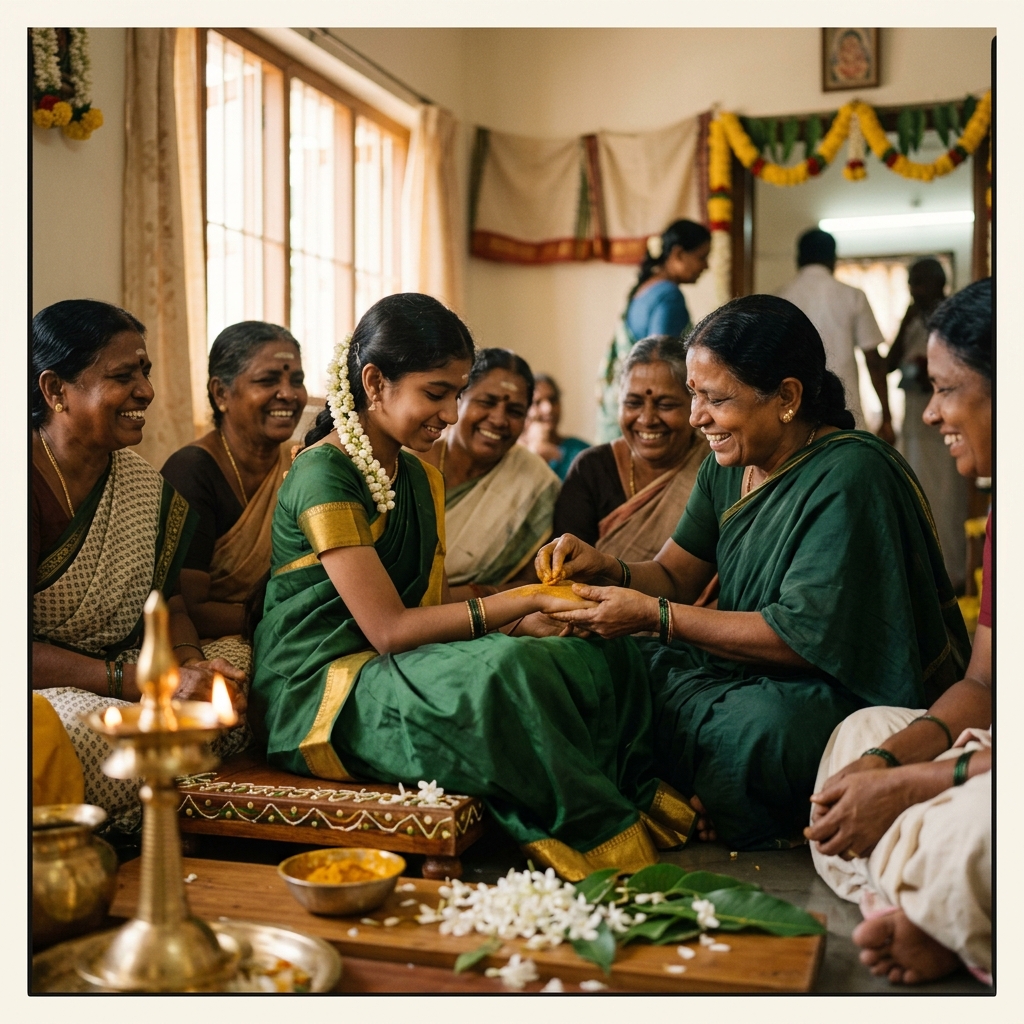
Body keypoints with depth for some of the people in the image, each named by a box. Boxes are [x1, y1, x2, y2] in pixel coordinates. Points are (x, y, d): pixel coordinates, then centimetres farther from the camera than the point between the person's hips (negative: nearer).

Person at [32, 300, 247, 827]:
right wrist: (137, 680, -26)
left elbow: (168, 607, 10)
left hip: (114, 679, 7)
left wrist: (192, 664, -12)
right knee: (110, 739, -34)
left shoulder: (147, 487, 6)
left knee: (222, 709, -15)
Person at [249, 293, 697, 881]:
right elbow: (389, 630, -19)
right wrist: (524, 603, -17)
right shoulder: (322, 475, -14)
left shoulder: (421, 480, 14)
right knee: (504, 672, -34)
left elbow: (432, 611, 9)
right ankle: (601, 842, -17)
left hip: (401, 674, 8)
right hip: (324, 697, -8)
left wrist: (518, 621, -10)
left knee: (602, 653, -12)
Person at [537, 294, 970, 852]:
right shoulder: (727, 467, 5)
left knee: (761, 726, -38)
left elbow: (804, 638, -25)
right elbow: (673, 577, 11)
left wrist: (654, 615, -23)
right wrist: (607, 568, -11)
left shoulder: (848, 477, -21)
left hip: (861, 697, -7)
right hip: (756, 673, 7)